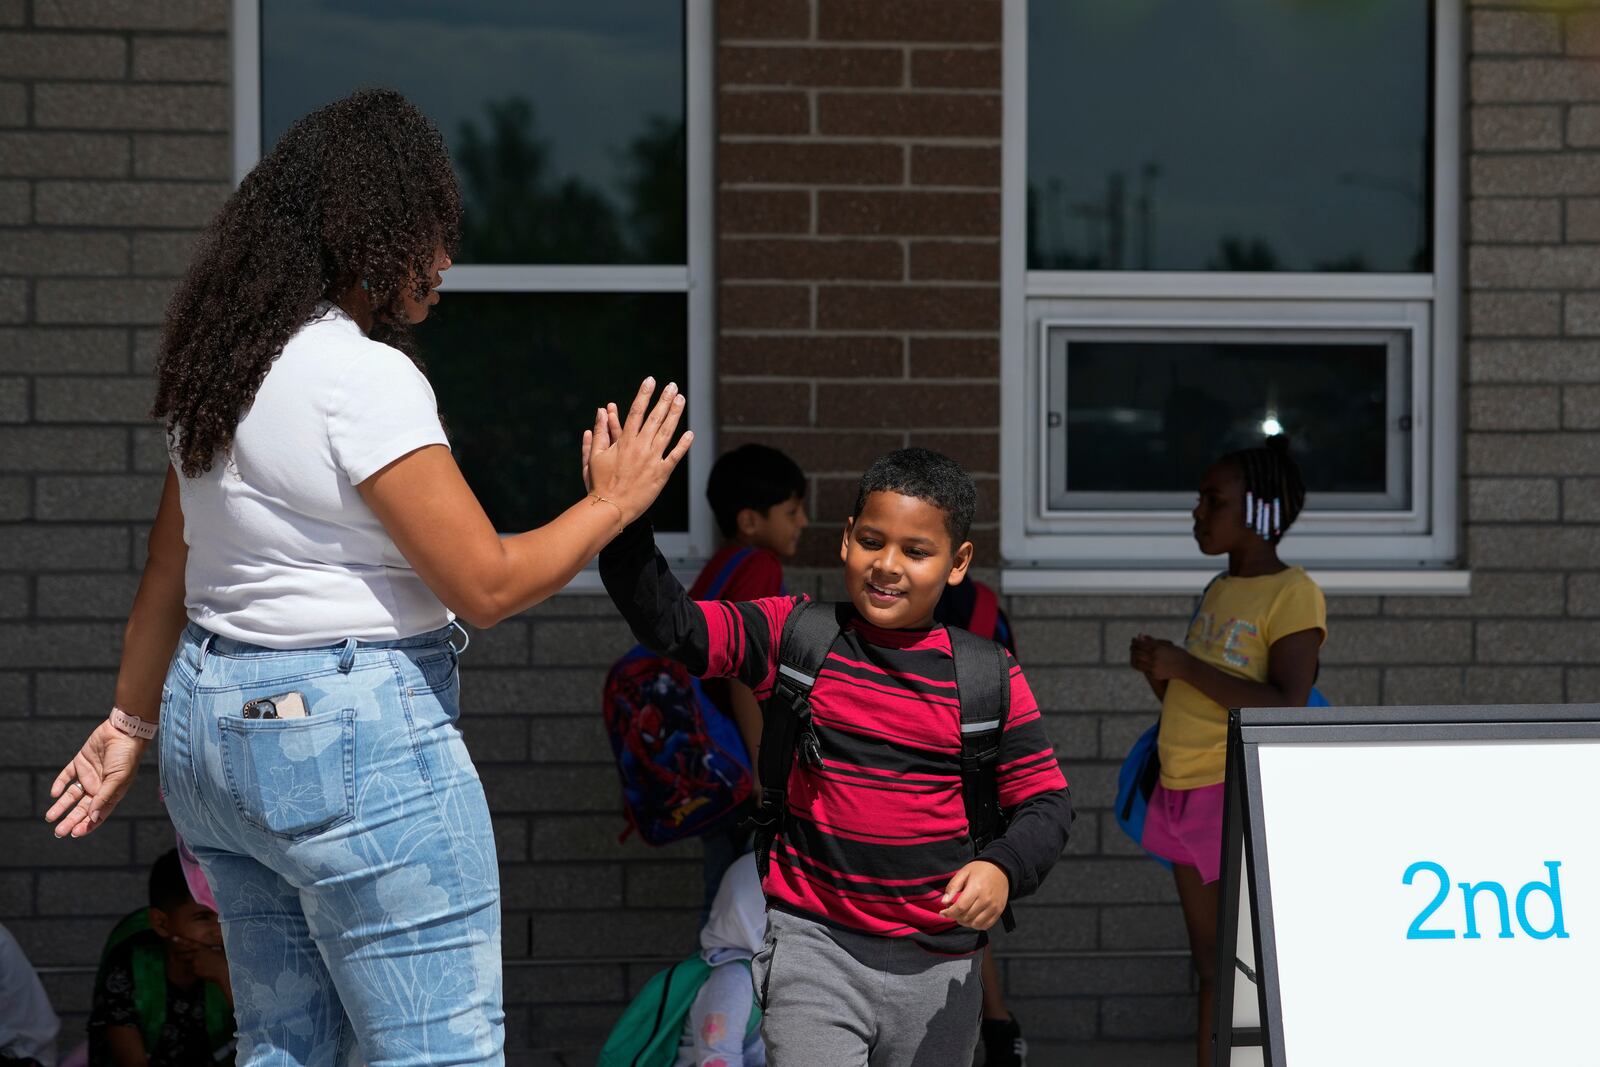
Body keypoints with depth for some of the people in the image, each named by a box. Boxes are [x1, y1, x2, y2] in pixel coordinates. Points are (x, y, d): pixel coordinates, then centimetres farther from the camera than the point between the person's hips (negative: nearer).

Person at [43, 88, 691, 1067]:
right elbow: (486, 585, -16)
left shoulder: (221, 366, 9)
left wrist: (133, 720, 25)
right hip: (353, 740, -10)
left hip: (212, 726, 10)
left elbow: (169, 572, 17)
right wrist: (613, 504, -4)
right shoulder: (366, 376, -17)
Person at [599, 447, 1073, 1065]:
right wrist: (622, 516, -24)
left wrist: (1003, 868, -16)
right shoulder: (794, 638, -1)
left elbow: (1046, 801, 5)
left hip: (938, 967, 2)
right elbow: (670, 626, -9)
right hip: (816, 946, -2)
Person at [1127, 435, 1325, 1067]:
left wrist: (1185, 666, -17)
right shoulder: (1217, 591, 14)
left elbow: (1287, 707, -22)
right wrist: (1157, 672, 2)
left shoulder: (1292, 594, -10)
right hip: (1185, 793, 8)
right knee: (1210, 961, 13)